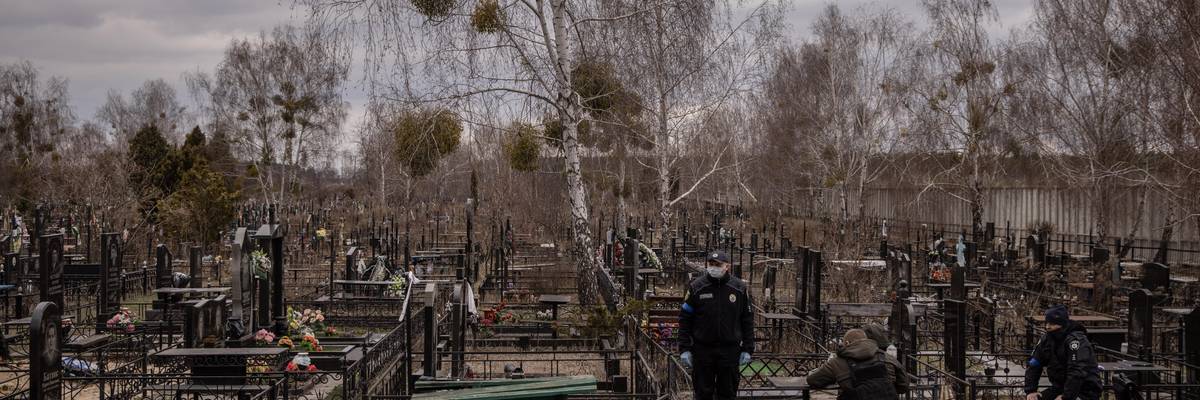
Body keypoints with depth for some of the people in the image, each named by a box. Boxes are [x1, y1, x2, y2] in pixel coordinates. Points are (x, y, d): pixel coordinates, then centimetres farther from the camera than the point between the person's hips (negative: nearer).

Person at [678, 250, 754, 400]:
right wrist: (684, 349, -5)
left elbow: (747, 320, 6)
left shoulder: (739, 288, 1)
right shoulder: (696, 287, -2)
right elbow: (685, 319, 1)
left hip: (730, 350, 1)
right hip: (702, 349, -1)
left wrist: (747, 349, 1)